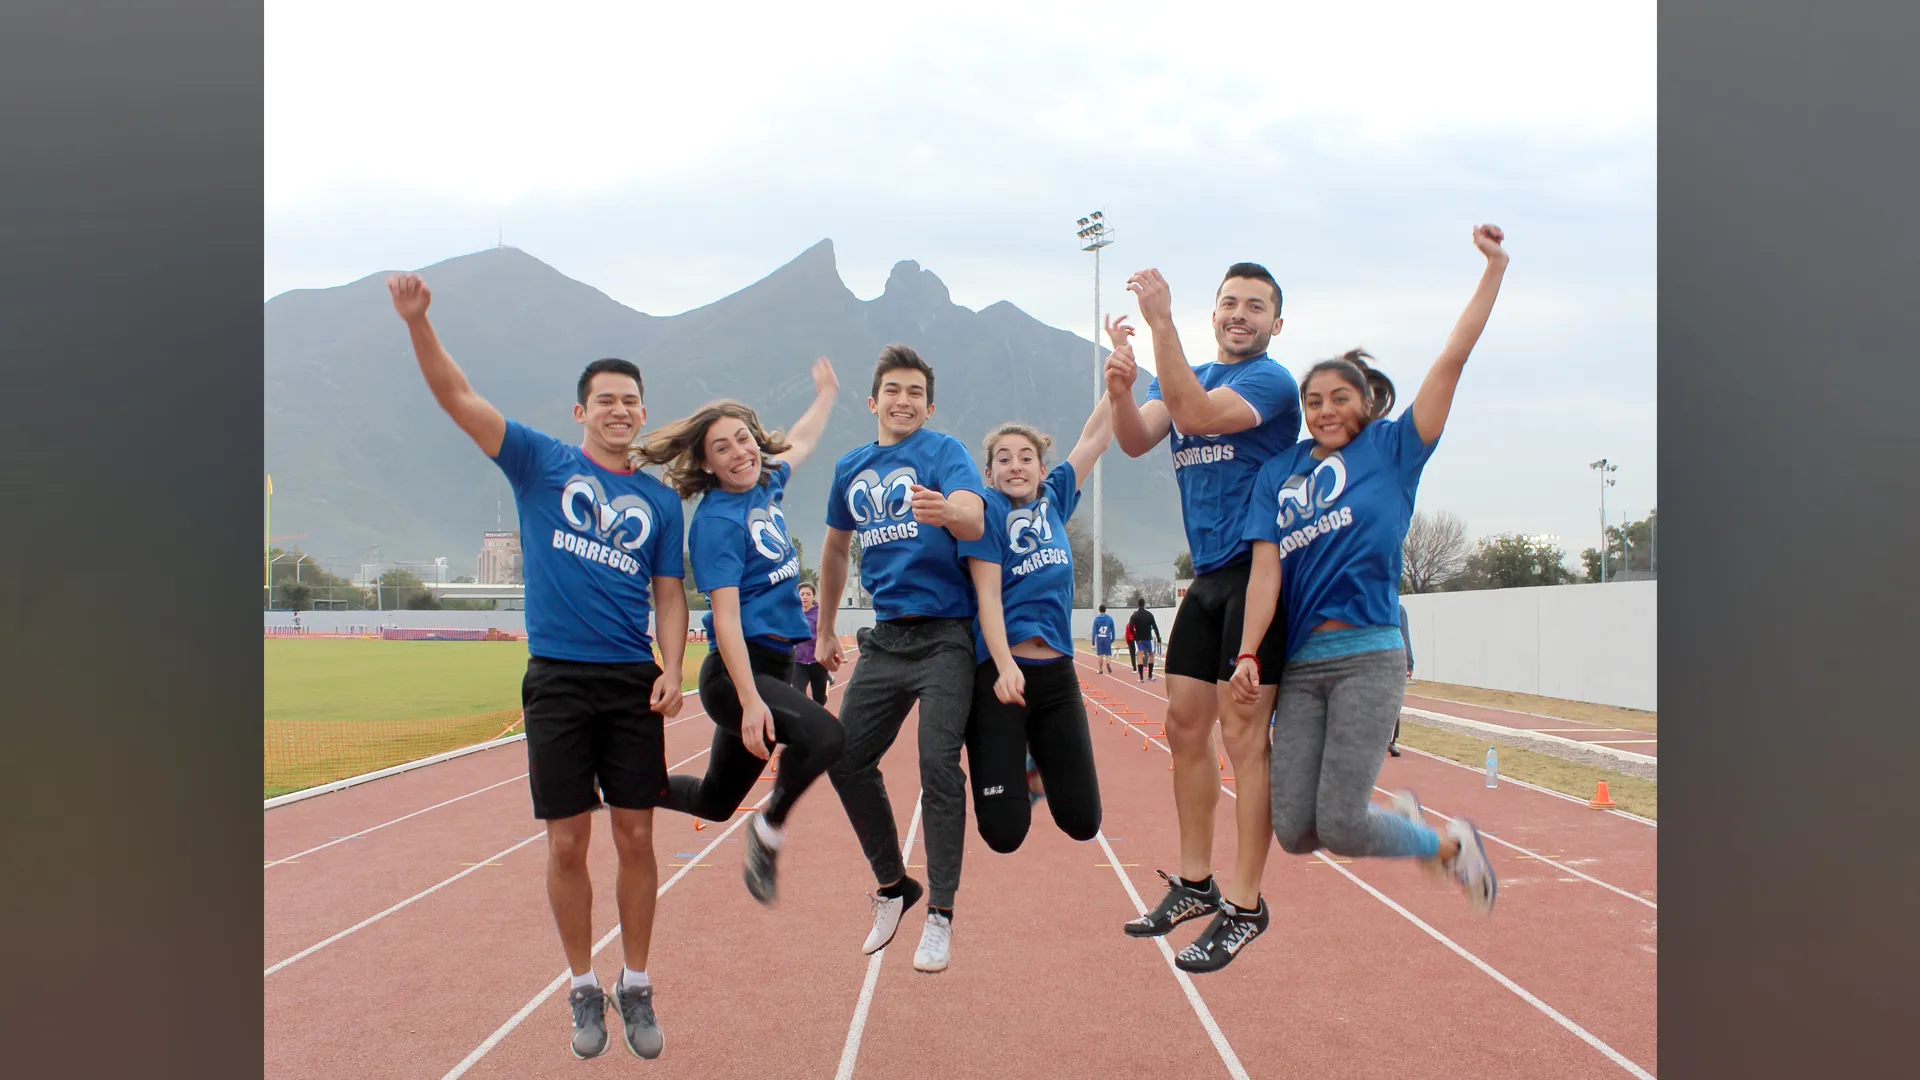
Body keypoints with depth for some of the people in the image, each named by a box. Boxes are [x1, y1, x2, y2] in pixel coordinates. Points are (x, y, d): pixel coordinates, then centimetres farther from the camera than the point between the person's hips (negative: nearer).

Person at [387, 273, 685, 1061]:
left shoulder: (660, 500, 10)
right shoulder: (541, 464, 4)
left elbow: (668, 595, 10)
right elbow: (455, 395, -4)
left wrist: (672, 669, -7)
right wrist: (417, 320, -18)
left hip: (632, 684, 2)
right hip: (556, 680, -1)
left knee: (635, 838, 4)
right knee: (567, 843, 2)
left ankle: (636, 987, 19)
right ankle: (584, 989, 19)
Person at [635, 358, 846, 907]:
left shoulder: (766, 486, 9)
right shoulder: (717, 521, -14)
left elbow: (800, 443, 32)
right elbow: (725, 617, -21)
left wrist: (827, 394, 46)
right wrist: (750, 702, -28)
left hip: (773, 667, 9)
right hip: (736, 674, -9)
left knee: (716, 801, 16)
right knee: (823, 736, -32)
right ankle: (770, 829, -10)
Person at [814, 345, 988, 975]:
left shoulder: (944, 452, -6)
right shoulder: (851, 469, 11)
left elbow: (975, 521, -25)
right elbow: (836, 547, 24)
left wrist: (945, 511, -48)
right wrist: (825, 629, 26)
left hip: (944, 636, -6)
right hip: (885, 636, 6)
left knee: (939, 766, -11)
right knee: (847, 760, 3)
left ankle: (940, 913, 0)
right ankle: (893, 886, 22)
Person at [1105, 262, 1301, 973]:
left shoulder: (1272, 381, -8)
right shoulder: (1186, 379, 15)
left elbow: (1195, 415, -26)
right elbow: (1138, 441, -2)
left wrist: (1161, 322, -28)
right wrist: (1120, 393, -22)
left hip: (1257, 574, -8)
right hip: (1207, 577, 8)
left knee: (1243, 735, -8)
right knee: (1184, 727, 10)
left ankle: (1244, 907, 0)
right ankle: (1194, 884, 23)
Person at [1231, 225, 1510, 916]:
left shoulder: (1391, 449, 6)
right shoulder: (1279, 474, 13)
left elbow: (1452, 359, 0)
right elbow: (1266, 568, 3)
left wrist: (1494, 267, -5)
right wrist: (1248, 653, -8)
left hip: (1367, 658, -4)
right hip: (1300, 664, 4)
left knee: (1340, 827, -13)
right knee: (1295, 833, -3)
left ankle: (1451, 843, 17)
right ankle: (1399, 816, 27)